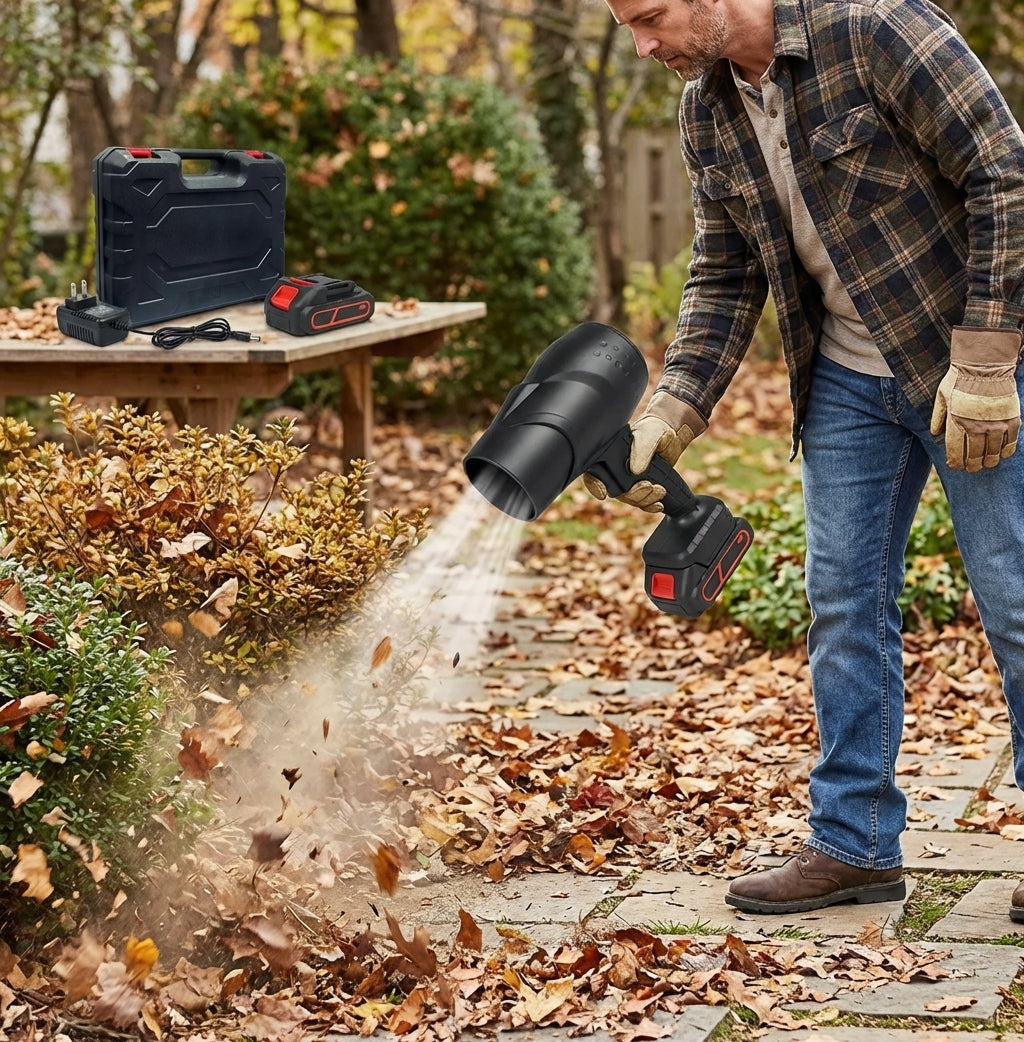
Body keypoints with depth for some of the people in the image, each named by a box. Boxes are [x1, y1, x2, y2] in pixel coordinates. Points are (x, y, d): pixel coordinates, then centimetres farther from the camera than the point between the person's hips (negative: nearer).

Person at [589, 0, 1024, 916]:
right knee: (844, 601, 7)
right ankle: (855, 844, 18)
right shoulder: (707, 111, 1)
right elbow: (725, 278, 9)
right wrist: (666, 419, -3)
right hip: (846, 380, 7)